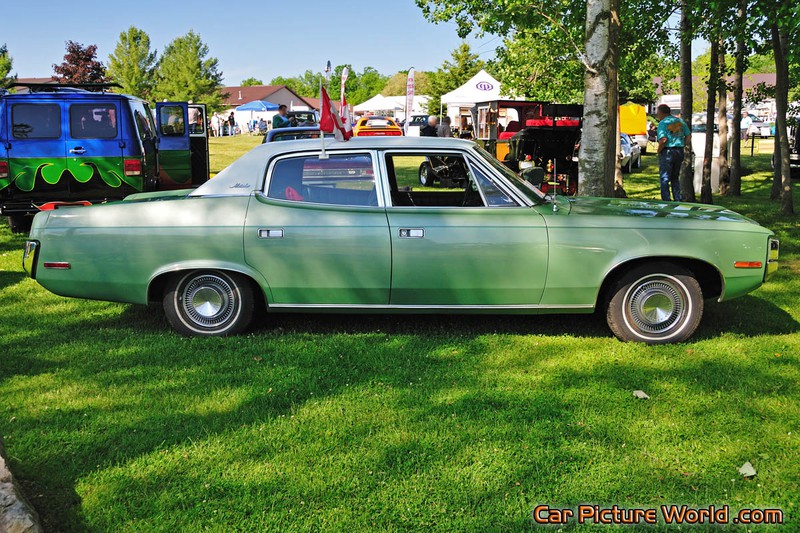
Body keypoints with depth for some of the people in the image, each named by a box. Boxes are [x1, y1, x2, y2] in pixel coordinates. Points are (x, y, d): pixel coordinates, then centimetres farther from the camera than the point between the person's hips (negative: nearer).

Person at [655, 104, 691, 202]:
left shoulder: (663, 123, -10)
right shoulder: (680, 121, 11)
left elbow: (663, 139, -23)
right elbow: (689, 136, 9)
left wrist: (658, 150, -9)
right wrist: (683, 146, 14)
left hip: (667, 152, -7)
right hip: (679, 152, 7)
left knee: (664, 179, 0)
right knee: (675, 178, 17)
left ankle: (666, 201, -3)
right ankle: (678, 200, 17)